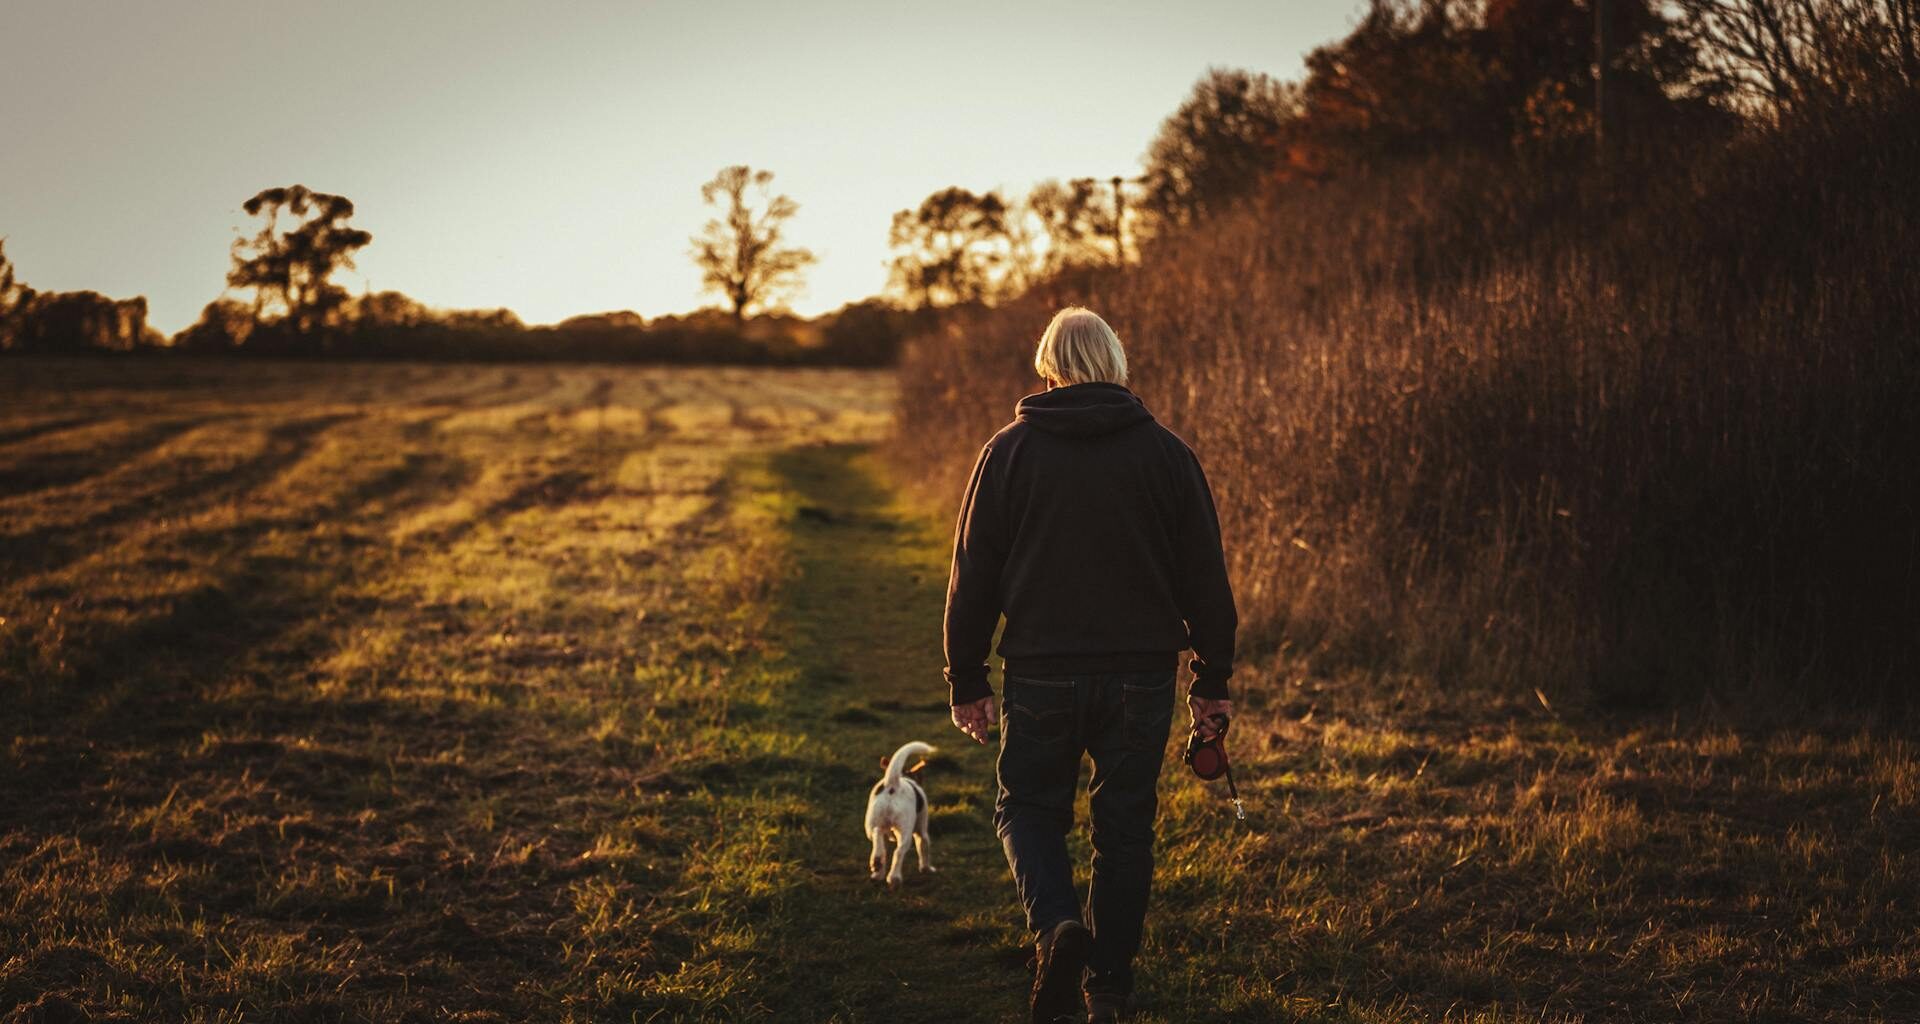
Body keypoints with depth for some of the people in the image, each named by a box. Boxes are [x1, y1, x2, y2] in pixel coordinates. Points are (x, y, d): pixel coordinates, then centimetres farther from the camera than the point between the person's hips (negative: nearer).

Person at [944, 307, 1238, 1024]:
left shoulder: (1009, 452, 0)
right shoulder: (1166, 454, 2)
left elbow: (973, 574, 1)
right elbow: (1205, 576, 4)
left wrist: (966, 682, 9)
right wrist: (1211, 682, 12)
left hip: (1040, 673, -1)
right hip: (1141, 674, 1)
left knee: (1028, 808, 14)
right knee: (1125, 826, 12)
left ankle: (1057, 924, -13)